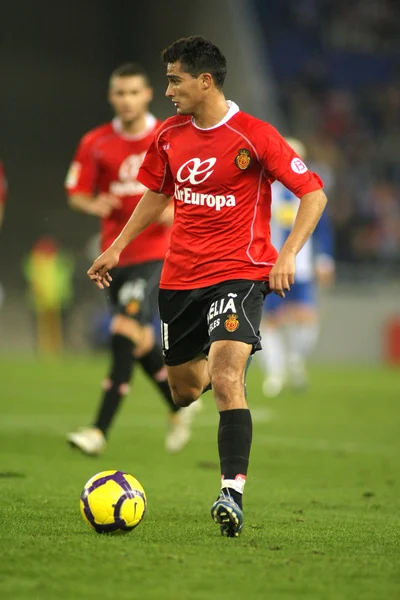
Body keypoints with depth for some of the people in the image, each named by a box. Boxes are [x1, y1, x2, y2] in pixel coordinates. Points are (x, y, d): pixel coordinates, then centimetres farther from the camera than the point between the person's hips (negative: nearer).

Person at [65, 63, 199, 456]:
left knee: (126, 331, -18)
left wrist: (178, 209, -14)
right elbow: (75, 193, 7)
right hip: (116, 254, 4)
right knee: (138, 342, 11)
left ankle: (100, 430, -21)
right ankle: (179, 406, 36)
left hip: (156, 251, -4)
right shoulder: (95, 144, 3)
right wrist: (93, 205, -15)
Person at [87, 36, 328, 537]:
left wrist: (287, 256, -20)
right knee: (183, 390, 15)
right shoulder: (169, 135, 5)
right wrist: (117, 247, 19)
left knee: (225, 379, -24)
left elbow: (313, 194, -10)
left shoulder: (254, 136, -13)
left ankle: (232, 492, -25)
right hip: (180, 277, 6)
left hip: (239, 273, -6)